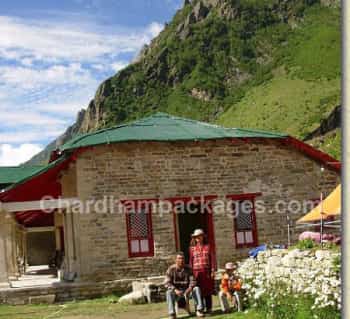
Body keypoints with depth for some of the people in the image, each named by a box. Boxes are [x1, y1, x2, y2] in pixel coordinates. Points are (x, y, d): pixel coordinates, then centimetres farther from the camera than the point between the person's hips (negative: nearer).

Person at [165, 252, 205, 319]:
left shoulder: (188, 268, 0)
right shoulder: (171, 269, -8)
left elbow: (192, 280, -4)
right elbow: (167, 283, -14)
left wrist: (190, 288, -26)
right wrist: (175, 290, -31)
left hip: (186, 290, 2)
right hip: (176, 291, -2)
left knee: (196, 289, -24)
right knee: (169, 292, -34)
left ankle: (199, 310, -23)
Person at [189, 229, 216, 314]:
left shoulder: (208, 247, 7)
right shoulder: (192, 248, 8)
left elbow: (212, 259, 4)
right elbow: (191, 261, 7)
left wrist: (213, 271, -3)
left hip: (207, 271, 0)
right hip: (197, 272, 0)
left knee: (208, 290, 3)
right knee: (199, 291, -2)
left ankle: (209, 308, 11)